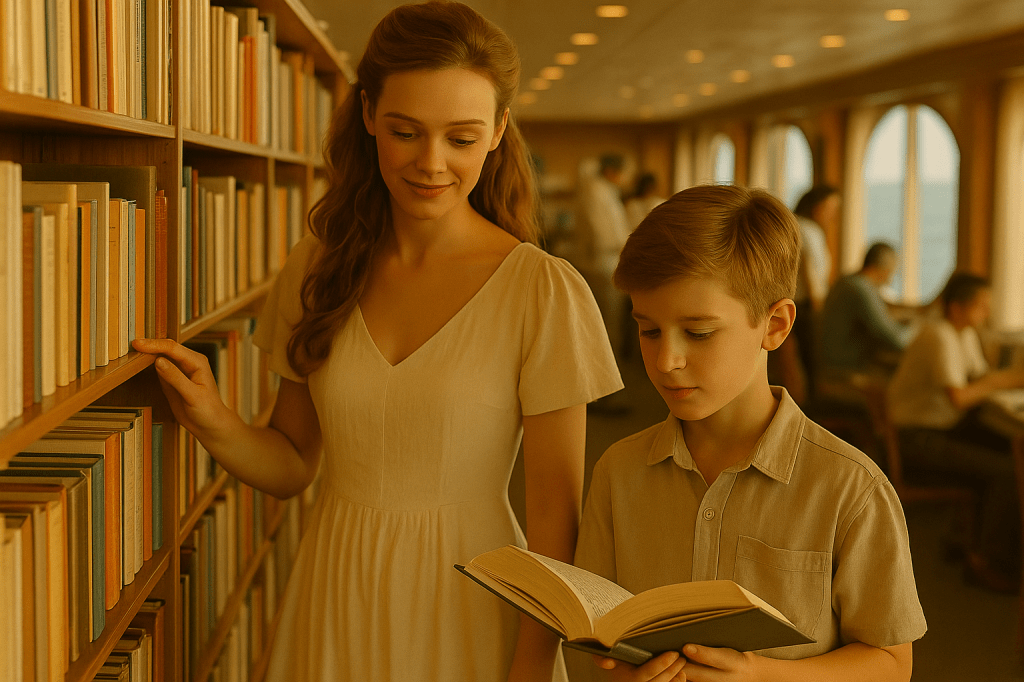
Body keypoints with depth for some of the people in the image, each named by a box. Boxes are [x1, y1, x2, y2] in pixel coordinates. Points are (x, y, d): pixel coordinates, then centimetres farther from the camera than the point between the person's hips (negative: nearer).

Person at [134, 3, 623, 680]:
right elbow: (292, 464, 6)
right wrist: (214, 423, -12)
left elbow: (555, 514, -12)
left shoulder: (545, 292, -14)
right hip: (334, 603, 4)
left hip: (468, 608, -4)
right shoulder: (317, 269, 0)